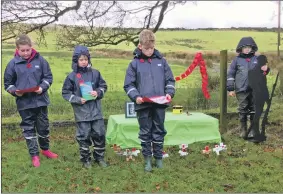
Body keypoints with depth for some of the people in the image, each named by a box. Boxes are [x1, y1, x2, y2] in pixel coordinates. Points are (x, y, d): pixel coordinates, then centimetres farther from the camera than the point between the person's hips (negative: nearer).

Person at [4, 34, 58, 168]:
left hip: (41, 100, 1)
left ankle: (45, 149, 35)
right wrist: (15, 91, -15)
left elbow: (48, 77, 2)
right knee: (28, 129, 7)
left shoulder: (40, 60, -3)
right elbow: (7, 83, 4)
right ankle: (34, 155, 18)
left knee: (44, 127, 13)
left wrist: (42, 87, -15)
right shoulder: (13, 63, -4)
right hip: (24, 103, -1)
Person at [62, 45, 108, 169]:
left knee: (99, 134, 7)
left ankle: (99, 157, 23)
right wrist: (78, 99, -12)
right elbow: (66, 93, 1)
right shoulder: (72, 76, -4)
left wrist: (98, 93, -9)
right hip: (81, 112, -2)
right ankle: (85, 159, 20)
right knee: (83, 136, 5)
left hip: (96, 110, 2)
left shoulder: (95, 73, 2)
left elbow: (103, 86, 11)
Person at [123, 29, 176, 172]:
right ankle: (147, 159, 23)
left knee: (159, 131, 11)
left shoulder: (161, 61, 5)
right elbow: (128, 84, 1)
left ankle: (158, 157, 26)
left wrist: (169, 93, -6)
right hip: (143, 105, -1)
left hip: (159, 104, 2)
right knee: (145, 132, 9)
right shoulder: (135, 63, 0)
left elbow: (170, 80, 10)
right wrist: (135, 96, -15)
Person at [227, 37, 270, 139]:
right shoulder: (237, 60, 1)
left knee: (254, 111, 8)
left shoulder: (256, 59, 6)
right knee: (242, 111, 5)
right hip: (241, 90, -1)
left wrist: (265, 69, -9)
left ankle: (253, 130, 19)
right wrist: (230, 89, -3)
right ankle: (243, 130, 17)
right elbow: (230, 74, 1)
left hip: (254, 90, 2)